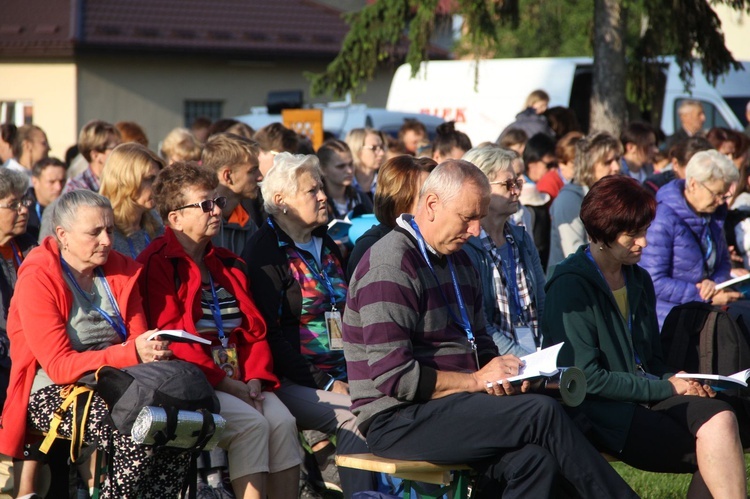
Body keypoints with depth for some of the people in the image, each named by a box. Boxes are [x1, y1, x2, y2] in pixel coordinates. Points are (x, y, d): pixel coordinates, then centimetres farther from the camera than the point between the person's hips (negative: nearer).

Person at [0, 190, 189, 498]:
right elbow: (59, 366, -16)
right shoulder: (37, 280, -10)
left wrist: (153, 350, -15)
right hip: (54, 393, -6)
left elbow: (138, 338, 11)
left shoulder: (120, 270, 9)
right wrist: (131, 354, -27)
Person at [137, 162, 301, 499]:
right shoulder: (157, 264, -3)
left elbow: (254, 330, 17)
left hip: (239, 380, 6)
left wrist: (255, 378, -2)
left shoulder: (227, 264, 20)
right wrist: (225, 383, -16)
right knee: (251, 423, -28)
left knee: (282, 421, -20)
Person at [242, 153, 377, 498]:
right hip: (292, 379, -6)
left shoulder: (325, 246, 20)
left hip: (339, 375, 6)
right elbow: (268, 335, -11)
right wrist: (325, 385, -16)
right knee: (355, 415, -29)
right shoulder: (265, 252, -3)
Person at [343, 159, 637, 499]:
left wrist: (502, 375, 1)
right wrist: (476, 381, -14)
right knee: (543, 412, -21)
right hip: (398, 420, -8)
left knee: (535, 460, -22)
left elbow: (480, 344, 25)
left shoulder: (459, 261, 17)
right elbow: (393, 377, -18)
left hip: (449, 407, 8)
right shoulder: (390, 266, -12)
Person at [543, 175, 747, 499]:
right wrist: (666, 388, -11)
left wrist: (676, 380, 0)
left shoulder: (639, 280, 16)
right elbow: (586, 378, -13)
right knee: (715, 448, -24)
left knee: (719, 417, -24)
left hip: (646, 397, 7)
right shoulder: (571, 286, -8)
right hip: (601, 410, -7)